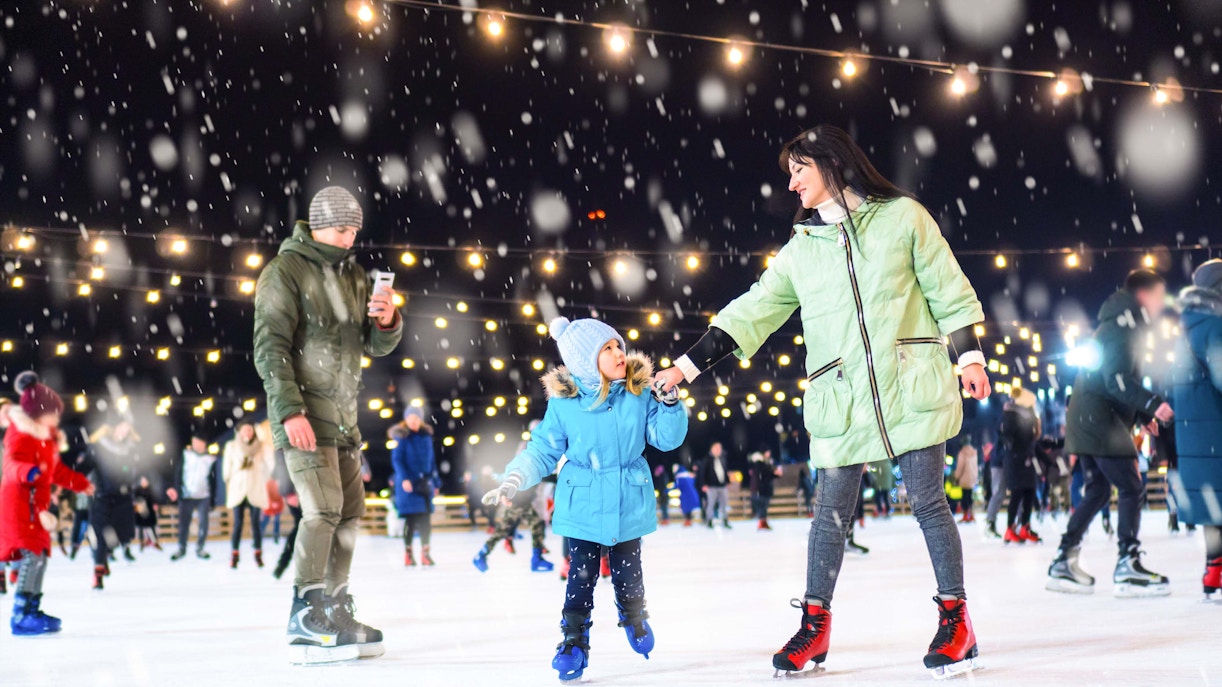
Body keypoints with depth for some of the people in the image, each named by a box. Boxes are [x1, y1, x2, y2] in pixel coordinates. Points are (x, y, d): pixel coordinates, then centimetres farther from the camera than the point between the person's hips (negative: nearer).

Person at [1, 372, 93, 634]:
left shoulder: (48, 437, 14)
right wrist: (30, 472, -53)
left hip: (36, 504, 10)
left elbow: (57, 470, 26)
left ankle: (32, 610, 24)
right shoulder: (21, 435, -16)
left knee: (40, 556, 14)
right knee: (31, 555, -17)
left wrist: (79, 482, 34)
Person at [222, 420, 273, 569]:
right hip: (237, 491, 1)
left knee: (255, 523, -3)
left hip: (255, 491, -1)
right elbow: (227, 466, 12)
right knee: (237, 524, -3)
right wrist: (229, 482, 13)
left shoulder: (260, 446, 2)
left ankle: (258, 555, 6)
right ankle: (234, 555, 2)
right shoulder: (231, 446, 5)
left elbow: (270, 464, 2)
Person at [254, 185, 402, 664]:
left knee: (350, 510, 10)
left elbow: (376, 346, 14)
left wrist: (387, 321, -10)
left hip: (343, 415, 8)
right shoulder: (285, 272, -7)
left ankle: (334, 611, 20)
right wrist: (290, 411, -23)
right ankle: (307, 617, -10)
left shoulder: (353, 276, 15)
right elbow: (270, 347, -14)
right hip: (302, 413, -8)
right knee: (323, 509, -16)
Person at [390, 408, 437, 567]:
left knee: (425, 518, 1)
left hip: (425, 481, 5)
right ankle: (408, 553, 5)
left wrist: (434, 480, 15)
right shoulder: (402, 436, -5)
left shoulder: (426, 435, 11)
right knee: (412, 518, -4)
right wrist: (404, 478, -20)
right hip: (409, 482, -5)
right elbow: (396, 459, -9)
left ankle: (425, 551, 7)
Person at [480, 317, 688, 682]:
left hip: (630, 503, 1)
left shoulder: (640, 392, -7)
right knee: (581, 576, -1)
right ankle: (574, 641, 15)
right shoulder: (563, 402, -10)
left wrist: (669, 403, -20)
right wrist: (515, 479, -16)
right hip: (583, 505, -1)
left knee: (628, 575, 11)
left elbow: (666, 438, -4)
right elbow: (543, 450, -3)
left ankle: (634, 618, 42)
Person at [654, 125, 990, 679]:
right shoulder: (801, 248, 12)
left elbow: (947, 289, 6)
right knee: (831, 513, 3)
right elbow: (753, 310, 7)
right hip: (840, 401, 3)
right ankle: (816, 623, 15)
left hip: (912, 386, -3)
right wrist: (686, 366, 0)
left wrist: (969, 357, 1)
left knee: (927, 502, 0)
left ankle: (955, 618, 12)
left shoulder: (902, 216, 4)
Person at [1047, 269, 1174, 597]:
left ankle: (1063, 563, 15)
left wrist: (1143, 414, 18)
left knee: (1097, 491, 14)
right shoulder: (1124, 324, -12)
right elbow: (1117, 381, -22)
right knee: (1132, 490, -8)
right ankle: (1128, 566, -8)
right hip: (1100, 421, -11)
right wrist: (1152, 403, -28)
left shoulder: (1125, 325, 21)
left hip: (1088, 420, 11)